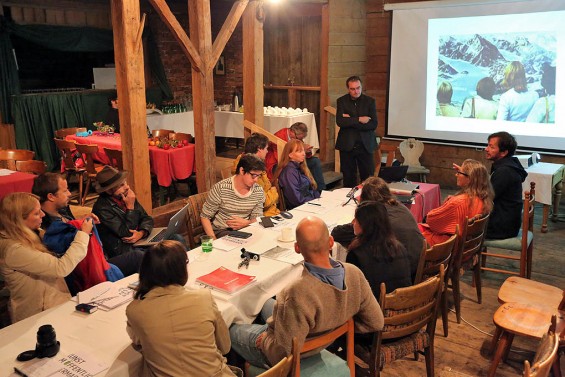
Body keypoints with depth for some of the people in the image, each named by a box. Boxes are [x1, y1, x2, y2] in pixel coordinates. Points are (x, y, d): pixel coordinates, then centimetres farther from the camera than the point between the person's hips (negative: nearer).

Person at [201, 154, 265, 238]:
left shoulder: (258, 191, -1)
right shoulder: (221, 188, -14)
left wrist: (246, 223, -17)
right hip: (220, 231, -5)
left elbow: (257, 219, 7)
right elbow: (205, 217, -6)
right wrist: (213, 239, -19)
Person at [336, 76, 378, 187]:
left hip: (365, 145, 0)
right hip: (347, 145, 0)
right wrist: (359, 119, -16)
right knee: (348, 178, 8)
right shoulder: (342, 101, 2)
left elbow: (373, 124, -9)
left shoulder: (370, 101, 1)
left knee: (368, 177, 2)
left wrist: (350, 121, -13)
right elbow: (340, 121, -12)